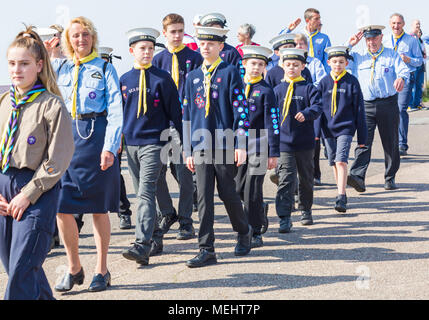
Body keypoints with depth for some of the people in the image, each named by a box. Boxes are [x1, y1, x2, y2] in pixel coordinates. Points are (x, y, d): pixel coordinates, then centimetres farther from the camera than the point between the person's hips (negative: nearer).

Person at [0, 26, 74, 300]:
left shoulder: (52, 105, -8)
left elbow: (59, 158, -11)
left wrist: (28, 194, -13)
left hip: (38, 190, -6)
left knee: (22, 269, -10)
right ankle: (44, 297, 31)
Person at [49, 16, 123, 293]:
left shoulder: (105, 68, 3)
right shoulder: (59, 68, 12)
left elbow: (115, 111, -3)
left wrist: (110, 147, -15)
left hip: (96, 137, -3)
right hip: (65, 137, 3)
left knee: (99, 208, 4)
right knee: (61, 207, -3)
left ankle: (102, 270, 16)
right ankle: (74, 268, 14)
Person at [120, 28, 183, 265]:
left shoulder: (162, 78, -1)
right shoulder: (124, 80, 9)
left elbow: (175, 111, 2)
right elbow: (118, 111, 17)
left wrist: (181, 141, 2)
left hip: (154, 142, -5)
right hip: (131, 143, 5)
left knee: (146, 192, -15)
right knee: (142, 193, 11)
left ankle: (143, 245, -21)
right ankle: (156, 238, 24)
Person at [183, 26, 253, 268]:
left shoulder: (230, 72, -1)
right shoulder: (193, 77, 13)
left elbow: (240, 110, -5)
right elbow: (187, 115, 14)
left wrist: (241, 145, -11)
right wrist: (188, 151, 11)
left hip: (225, 144, -4)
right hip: (201, 147, 4)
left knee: (227, 193, 3)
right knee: (204, 197, 0)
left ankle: (244, 232, 29)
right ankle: (207, 250, 2)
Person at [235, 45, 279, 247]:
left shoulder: (266, 91, -3)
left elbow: (272, 124, -5)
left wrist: (273, 153, -9)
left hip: (258, 145, -4)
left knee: (252, 190, -4)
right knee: (238, 189, 6)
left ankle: (255, 233, 7)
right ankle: (261, 209, 35)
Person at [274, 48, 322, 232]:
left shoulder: (309, 89, 1)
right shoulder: (278, 90, 6)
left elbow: (318, 107, -11)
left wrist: (306, 113, -30)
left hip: (305, 142, 0)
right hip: (284, 142, 0)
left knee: (306, 178, 15)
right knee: (286, 179, -9)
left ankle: (306, 210, 34)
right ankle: (285, 218, -11)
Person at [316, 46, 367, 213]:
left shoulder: (352, 82, -3)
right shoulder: (324, 82, 4)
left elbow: (359, 109, 1)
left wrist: (362, 137, 1)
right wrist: (316, 130, -5)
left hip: (345, 127, -4)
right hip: (328, 129, 4)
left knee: (341, 161, -16)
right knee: (334, 163, 11)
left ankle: (341, 198, -19)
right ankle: (342, 193, 26)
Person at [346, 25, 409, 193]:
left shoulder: (392, 55, 8)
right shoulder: (357, 56, 12)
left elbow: (404, 69, -7)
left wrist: (401, 78, -31)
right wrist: (350, 44, 1)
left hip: (388, 104, 0)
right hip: (365, 105, 0)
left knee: (390, 142, 7)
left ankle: (390, 178, 19)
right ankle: (357, 176, -24)